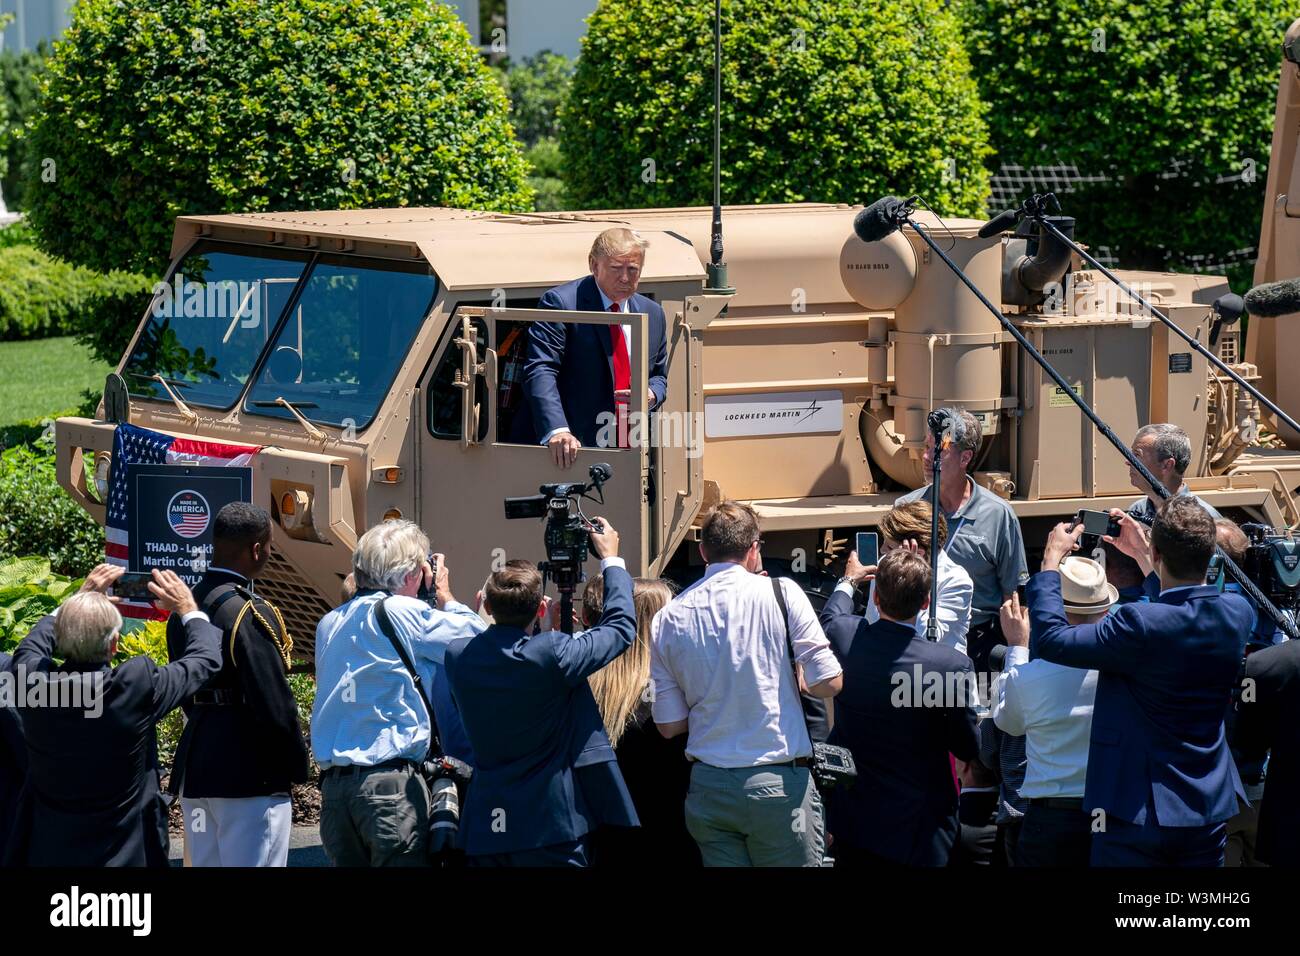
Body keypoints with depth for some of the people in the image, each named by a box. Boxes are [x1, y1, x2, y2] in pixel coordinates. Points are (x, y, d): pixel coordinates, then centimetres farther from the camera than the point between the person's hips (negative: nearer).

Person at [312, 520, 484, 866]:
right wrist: (445, 596, 14)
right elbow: (477, 641, -5)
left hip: (333, 782, 7)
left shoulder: (330, 623, 14)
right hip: (392, 783, -7)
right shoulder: (406, 613, -8)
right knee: (405, 862, -5)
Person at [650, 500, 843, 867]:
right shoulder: (779, 593, -5)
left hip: (707, 786, 4)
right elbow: (828, 683, -6)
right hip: (777, 785, -4)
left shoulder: (667, 619, 5)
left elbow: (670, 724, 7)